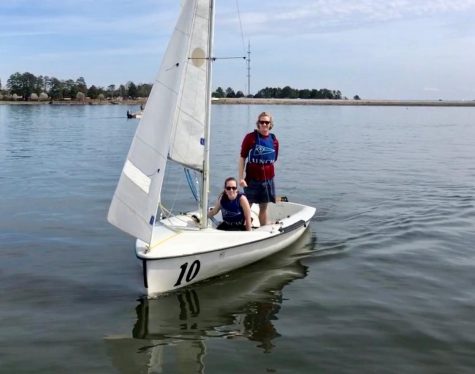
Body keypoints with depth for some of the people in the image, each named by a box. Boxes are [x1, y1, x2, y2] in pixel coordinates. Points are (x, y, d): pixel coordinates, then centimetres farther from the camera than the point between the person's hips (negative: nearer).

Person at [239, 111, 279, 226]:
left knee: (264, 207, 13)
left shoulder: (274, 140, 3)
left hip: (267, 179, 3)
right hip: (252, 179, -3)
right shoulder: (250, 137, -6)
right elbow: (242, 158, -5)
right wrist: (241, 178, -10)